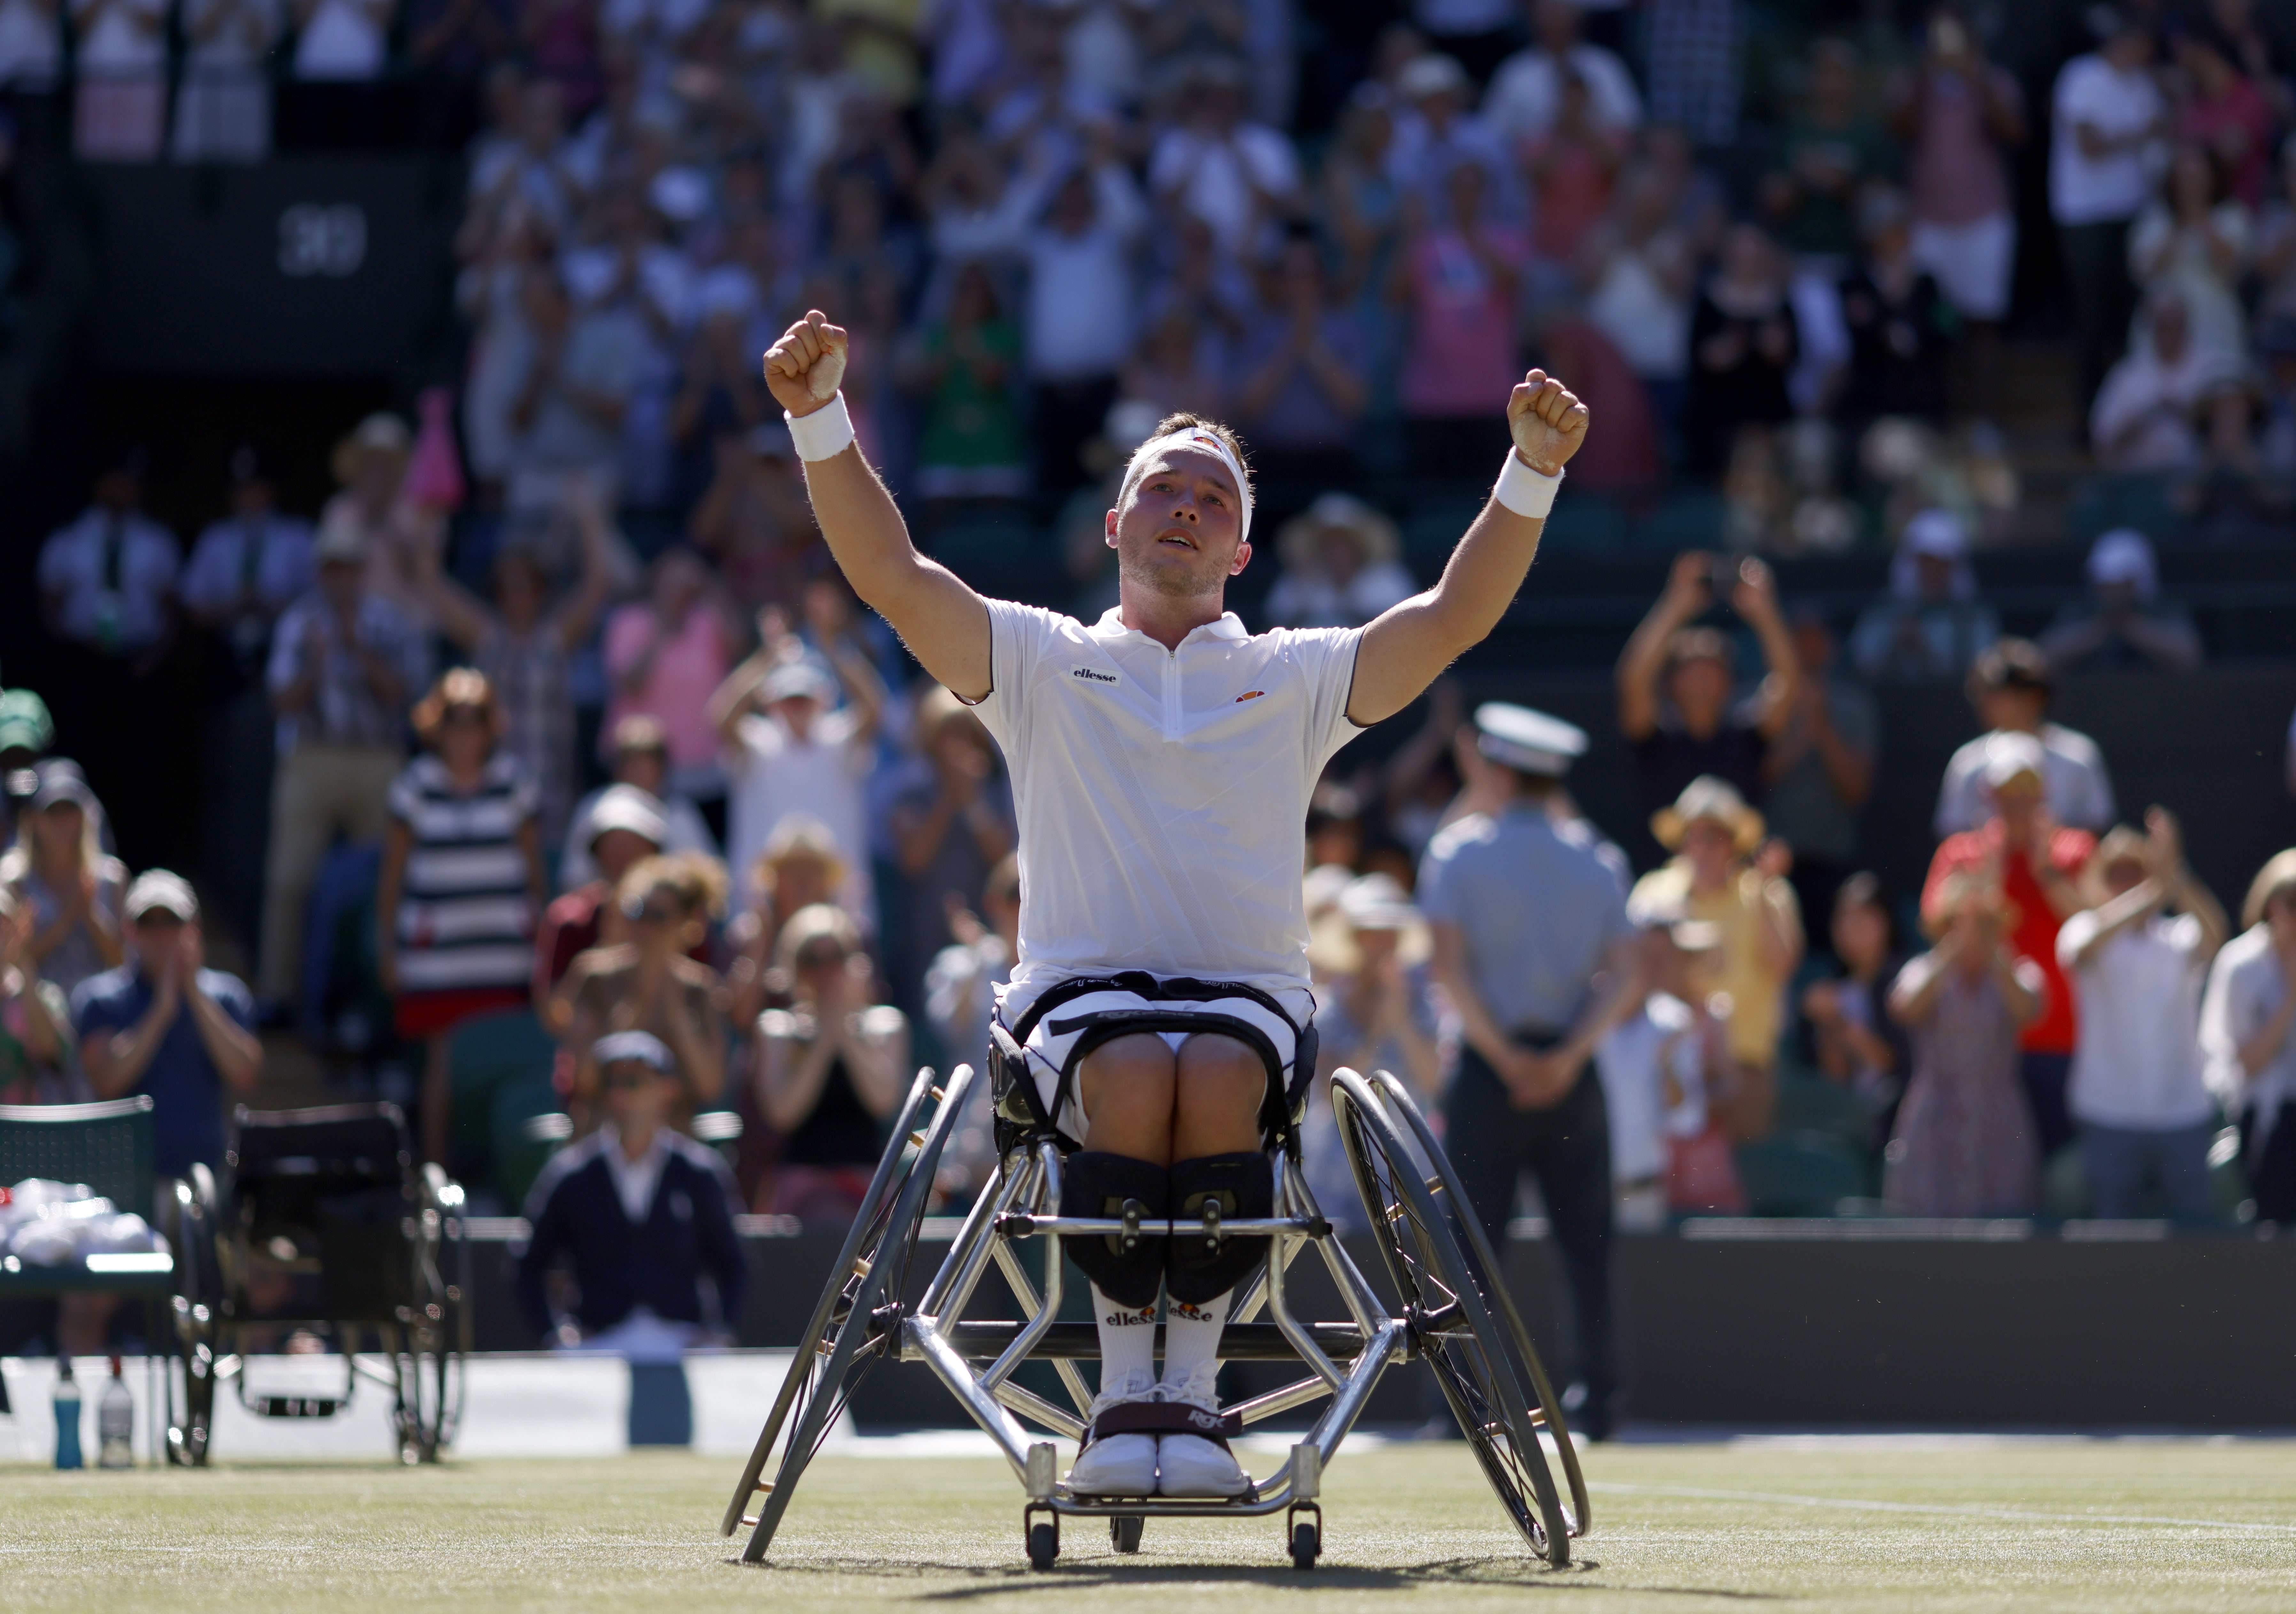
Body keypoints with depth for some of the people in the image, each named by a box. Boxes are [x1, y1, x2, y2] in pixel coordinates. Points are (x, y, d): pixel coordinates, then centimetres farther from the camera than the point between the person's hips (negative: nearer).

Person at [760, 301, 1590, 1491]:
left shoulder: (1295, 677, 19)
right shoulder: (1043, 663, 18)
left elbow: (1455, 616, 6)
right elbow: (890, 574, 5)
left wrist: (1532, 473, -7)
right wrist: (821, 421, -8)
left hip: (1250, 995, 0)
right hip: (1080, 993, 0)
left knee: (1217, 1075, -36)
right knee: (1135, 1074, -36)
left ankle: (1192, 1387, -31)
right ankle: (1123, 1389, -29)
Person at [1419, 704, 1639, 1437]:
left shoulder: (1462, 853, 0)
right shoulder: (1593, 862, 8)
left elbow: (1450, 969, -9)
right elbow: (1622, 978, -1)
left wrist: (1503, 1056, -7)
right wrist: (1568, 1058, -6)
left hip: (1489, 1068, -2)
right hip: (1570, 1068, 2)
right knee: (1586, 1239, 4)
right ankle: (1598, 1396, -1)